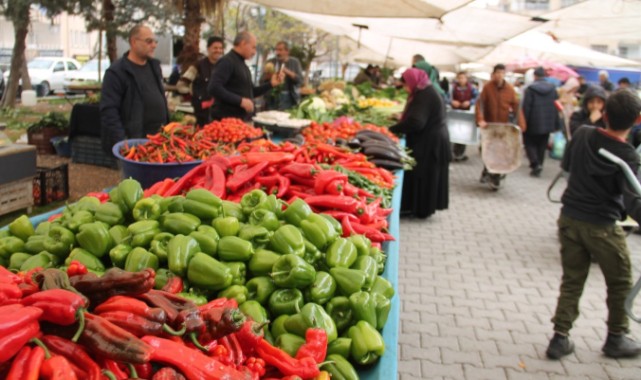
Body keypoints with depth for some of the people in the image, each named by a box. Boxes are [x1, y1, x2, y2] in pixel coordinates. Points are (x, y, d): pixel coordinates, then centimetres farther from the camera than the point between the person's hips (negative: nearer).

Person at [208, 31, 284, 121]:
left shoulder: (242, 64, 18)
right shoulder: (227, 61, -11)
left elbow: (250, 93, 24)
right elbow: (213, 88, -24)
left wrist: (271, 84, 12)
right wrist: (240, 100, -24)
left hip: (243, 120, 9)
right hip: (227, 120, -9)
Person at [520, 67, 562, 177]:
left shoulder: (530, 89, -12)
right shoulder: (552, 89, 3)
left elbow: (526, 108, -13)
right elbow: (556, 107, 5)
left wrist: (523, 123, -8)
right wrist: (556, 124, 10)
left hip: (533, 123, -4)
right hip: (548, 123, 4)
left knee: (530, 143, 6)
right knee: (542, 145, 14)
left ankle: (535, 164, -13)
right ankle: (539, 164, 17)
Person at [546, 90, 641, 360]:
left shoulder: (583, 135, -4)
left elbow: (566, 165, 13)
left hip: (569, 218, 5)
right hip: (602, 227, -4)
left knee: (571, 281, 15)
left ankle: (560, 338, 13)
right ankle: (615, 340, 28)